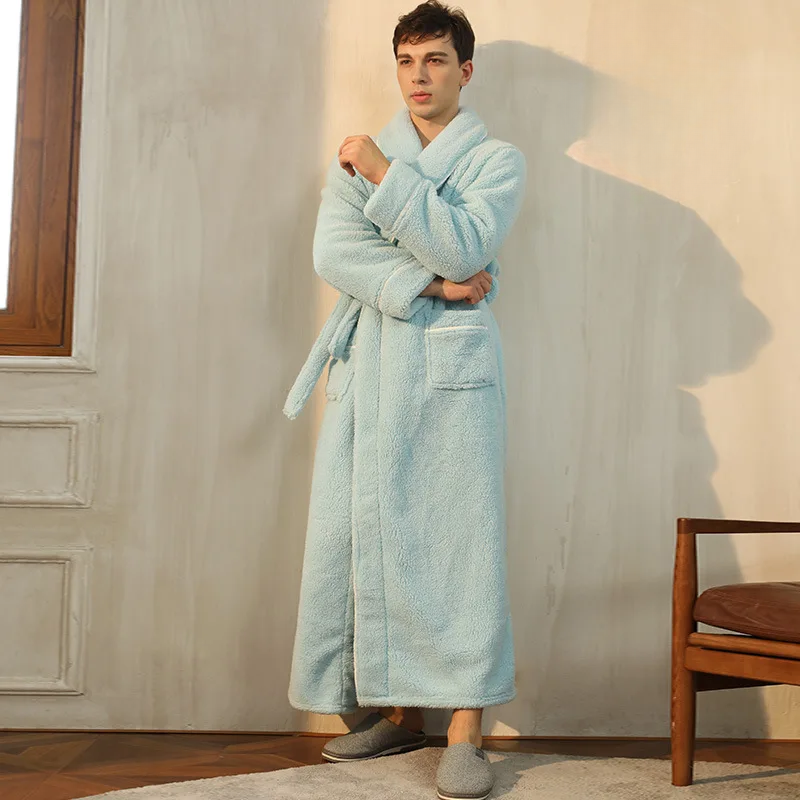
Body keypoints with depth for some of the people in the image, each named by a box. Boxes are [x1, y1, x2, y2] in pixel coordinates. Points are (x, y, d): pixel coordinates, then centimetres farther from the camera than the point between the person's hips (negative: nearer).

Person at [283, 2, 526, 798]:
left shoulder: (497, 159, 8)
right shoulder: (356, 157, 17)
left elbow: (462, 247, -10)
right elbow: (333, 253, 1)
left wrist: (383, 173, -12)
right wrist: (428, 285, -8)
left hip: (454, 360, -3)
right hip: (369, 363, 4)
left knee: (458, 534, -9)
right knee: (361, 531, 0)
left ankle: (464, 732, -7)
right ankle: (398, 711, 12)